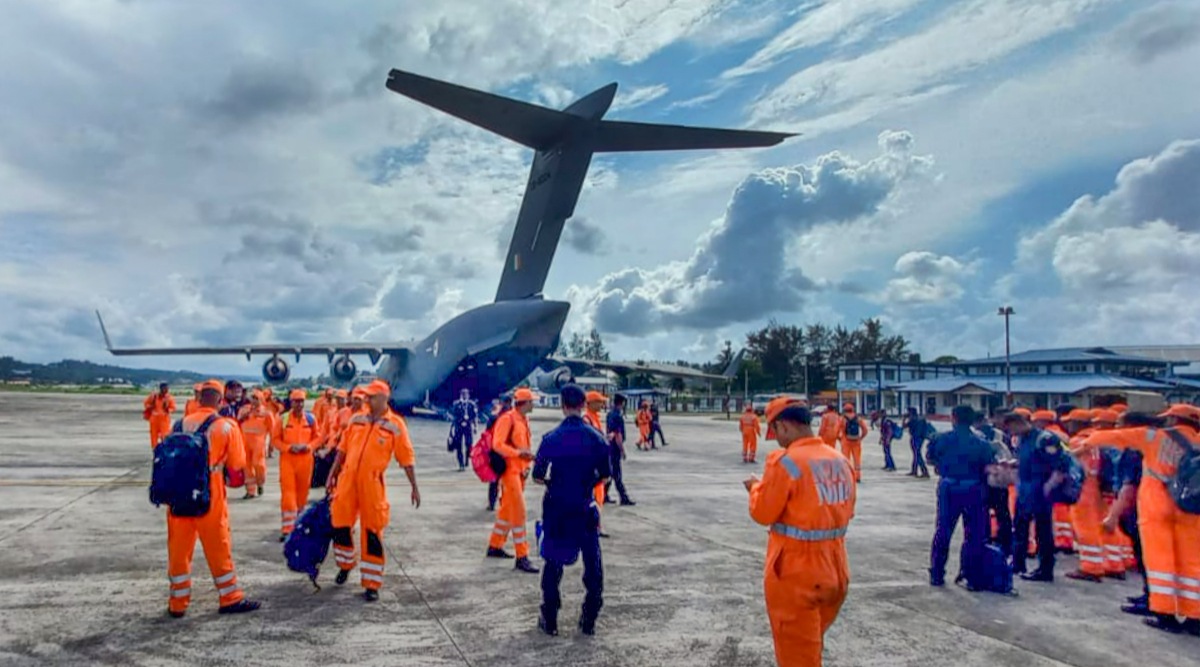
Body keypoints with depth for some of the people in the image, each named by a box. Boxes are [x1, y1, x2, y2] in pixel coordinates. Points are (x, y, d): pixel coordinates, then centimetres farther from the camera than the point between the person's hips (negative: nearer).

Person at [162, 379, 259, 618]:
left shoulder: (181, 424, 1)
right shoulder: (226, 426, -8)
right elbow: (237, 463, -3)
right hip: (210, 495, -3)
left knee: (179, 548, 12)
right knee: (218, 547, 7)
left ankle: (178, 603, 21)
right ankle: (230, 598, 17)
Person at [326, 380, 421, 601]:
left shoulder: (395, 425, -6)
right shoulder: (356, 420, 7)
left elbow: (406, 458, -3)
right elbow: (342, 450, 14)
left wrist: (414, 487, -3)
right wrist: (332, 475, 14)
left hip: (372, 483, -4)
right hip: (347, 479, 4)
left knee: (372, 533, 0)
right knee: (340, 525, 11)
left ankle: (372, 584, 10)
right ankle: (345, 565, 38)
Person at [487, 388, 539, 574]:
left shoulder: (524, 420, 13)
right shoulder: (507, 419, -14)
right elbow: (497, 444, -21)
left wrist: (528, 456, 5)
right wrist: (518, 453, -28)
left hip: (519, 471, 9)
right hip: (509, 470, -9)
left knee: (507, 509, 18)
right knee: (518, 512, -9)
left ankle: (495, 546, 32)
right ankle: (522, 557, -5)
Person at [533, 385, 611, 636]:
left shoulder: (551, 439, -11)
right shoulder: (597, 438, -7)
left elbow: (537, 476, -6)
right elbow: (604, 476, 0)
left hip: (556, 509, -1)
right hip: (585, 509, 1)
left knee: (553, 563, 12)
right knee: (593, 564, 13)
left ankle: (549, 620, 20)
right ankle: (589, 621, 18)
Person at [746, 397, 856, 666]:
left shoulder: (784, 461, -20)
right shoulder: (841, 461, 2)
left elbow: (763, 514, -12)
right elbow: (846, 512, 11)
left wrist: (756, 488, 6)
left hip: (796, 572, -7)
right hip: (835, 568, 7)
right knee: (811, 642, 27)